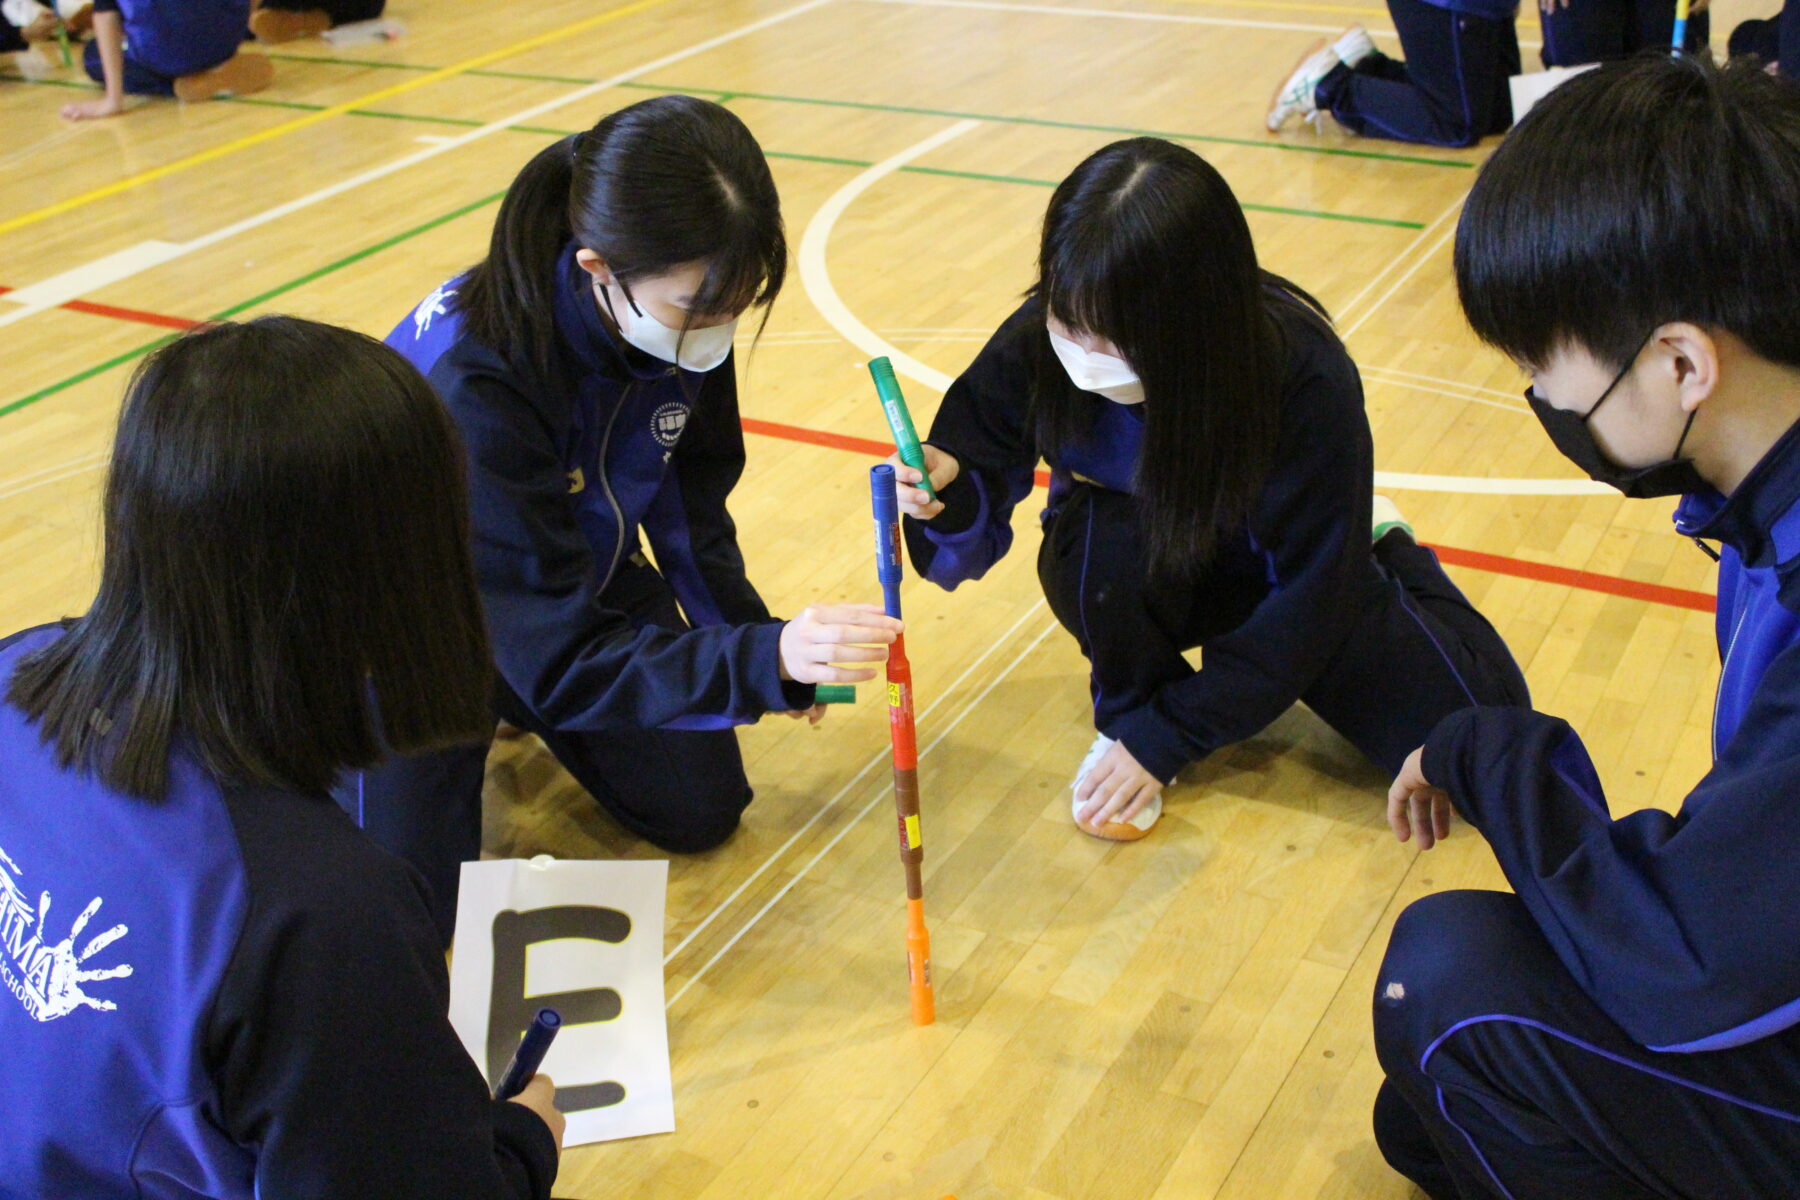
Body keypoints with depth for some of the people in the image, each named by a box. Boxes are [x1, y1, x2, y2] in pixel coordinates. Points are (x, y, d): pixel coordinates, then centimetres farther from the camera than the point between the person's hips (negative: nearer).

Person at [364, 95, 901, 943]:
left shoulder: (685, 320, -20)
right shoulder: (469, 383, -40)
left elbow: (689, 500, 0)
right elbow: (559, 657, -38)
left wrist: (766, 643, -9)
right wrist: (764, 662, -49)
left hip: (581, 580, 5)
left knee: (701, 810, 3)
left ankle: (511, 710, 27)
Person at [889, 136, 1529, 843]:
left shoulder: (1306, 377, -29)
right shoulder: (1033, 350, -25)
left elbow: (1313, 592, -23)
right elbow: (969, 541, -18)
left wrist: (1168, 737, -24)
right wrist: (947, 493, -43)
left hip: (1271, 580, 0)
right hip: (1136, 574, 0)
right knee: (1106, 543, -38)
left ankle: (1387, 549, 17)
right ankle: (1126, 712, -4)